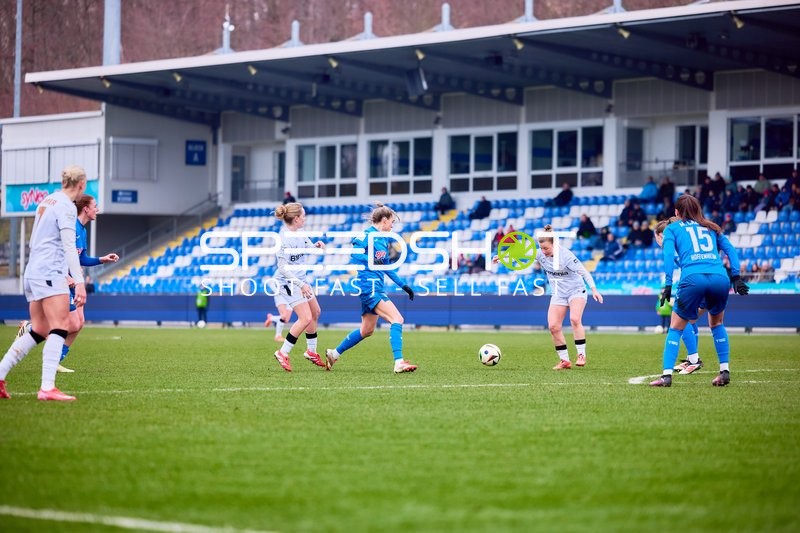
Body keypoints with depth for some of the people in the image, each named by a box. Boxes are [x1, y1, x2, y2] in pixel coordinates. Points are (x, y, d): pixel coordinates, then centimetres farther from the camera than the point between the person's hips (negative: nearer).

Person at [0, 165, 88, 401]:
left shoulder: (46, 201, 18)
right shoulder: (67, 206, -9)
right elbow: (69, 247, -17)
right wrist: (79, 282, -20)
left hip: (32, 273, 9)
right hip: (50, 273, -9)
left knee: (38, 331, 12)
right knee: (60, 327, -12)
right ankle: (47, 388, -21)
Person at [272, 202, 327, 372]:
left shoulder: (299, 233, 1)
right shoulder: (285, 239, -26)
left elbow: (308, 247, 19)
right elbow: (283, 268, -27)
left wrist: (317, 245, -4)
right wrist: (301, 285, -29)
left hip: (301, 279, 10)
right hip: (288, 281, -10)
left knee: (315, 312, 19)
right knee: (306, 318, -15)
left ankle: (311, 351, 35)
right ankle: (283, 353, -5)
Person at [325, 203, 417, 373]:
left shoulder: (384, 239, 18)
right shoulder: (368, 235, -9)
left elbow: (386, 267, 26)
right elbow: (354, 251, -20)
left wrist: (403, 285, 23)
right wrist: (372, 261, -33)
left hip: (377, 287, 10)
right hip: (369, 285, -10)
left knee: (367, 330, 16)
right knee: (397, 319, -18)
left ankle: (334, 353, 29)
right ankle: (399, 363, -24)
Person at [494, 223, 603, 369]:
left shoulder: (566, 255, -23)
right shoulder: (540, 254, -7)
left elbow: (583, 272, -25)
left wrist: (594, 289, -33)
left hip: (576, 290, -6)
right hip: (558, 294, 6)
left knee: (575, 319, -28)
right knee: (553, 326, -8)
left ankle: (581, 355, -21)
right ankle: (564, 361, 1)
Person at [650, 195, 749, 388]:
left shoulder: (672, 229, 20)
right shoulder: (711, 227, 30)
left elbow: (669, 255, 4)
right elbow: (730, 250, 18)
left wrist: (668, 285, -1)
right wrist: (736, 277, 11)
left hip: (693, 278, -3)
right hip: (720, 278, 3)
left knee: (676, 327, 11)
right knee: (717, 324, 27)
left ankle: (667, 375, -2)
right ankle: (724, 371, 17)